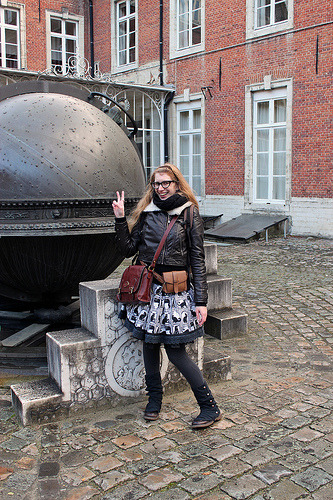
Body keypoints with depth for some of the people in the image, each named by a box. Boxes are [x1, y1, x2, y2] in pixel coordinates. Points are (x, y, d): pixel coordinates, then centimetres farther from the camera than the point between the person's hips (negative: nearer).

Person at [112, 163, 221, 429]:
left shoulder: (189, 214, -2)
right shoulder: (146, 212, 8)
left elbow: (198, 259, -4)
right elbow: (129, 249, 6)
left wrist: (201, 300, -8)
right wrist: (120, 220, -5)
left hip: (175, 290, -4)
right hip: (147, 287, 4)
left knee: (176, 350, -4)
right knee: (149, 343, 11)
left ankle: (210, 407, 9)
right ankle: (154, 398, 32)